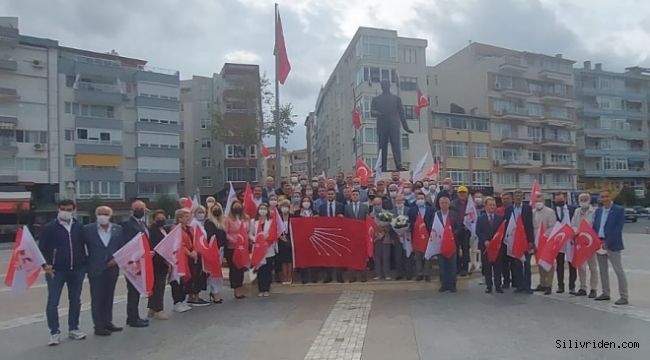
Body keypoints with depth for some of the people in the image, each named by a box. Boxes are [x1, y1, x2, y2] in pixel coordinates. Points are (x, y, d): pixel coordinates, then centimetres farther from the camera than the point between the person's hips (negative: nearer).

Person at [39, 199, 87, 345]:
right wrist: (45, 265, -15)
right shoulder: (49, 228, -3)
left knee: (75, 301, 11)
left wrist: (85, 263, 8)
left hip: (77, 270, 3)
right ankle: (55, 333, 8)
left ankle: (73, 329, 23)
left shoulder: (79, 227, 6)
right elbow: (42, 248, -2)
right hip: (56, 270, -3)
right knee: (53, 302, -1)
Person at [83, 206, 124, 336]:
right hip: (96, 270, -3)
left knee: (109, 297, 12)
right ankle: (99, 326, 8)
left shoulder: (118, 229, 5)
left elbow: (123, 247, 7)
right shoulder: (88, 229, -3)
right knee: (97, 299, 2)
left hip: (112, 269, 3)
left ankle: (108, 322, 23)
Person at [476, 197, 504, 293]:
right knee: (487, 267, 4)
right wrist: (485, 241, -14)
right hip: (485, 246, 0)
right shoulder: (480, 218, 5)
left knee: (498, 267, 3)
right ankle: (489, 286, 12)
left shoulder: (500, 218, 7)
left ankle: (498, 286, 12)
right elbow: (478, 232, -2)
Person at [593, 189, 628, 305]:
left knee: (619, 271, -3)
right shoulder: (598, 211, 12)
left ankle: (624, 297, 2)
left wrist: (607, 242, -17)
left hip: (612, 245, -6)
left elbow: (618, 229, -13)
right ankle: (605, 293, 22)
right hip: (599, 243, 6)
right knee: (603, 270, 12)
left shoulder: (619, 210, -6)